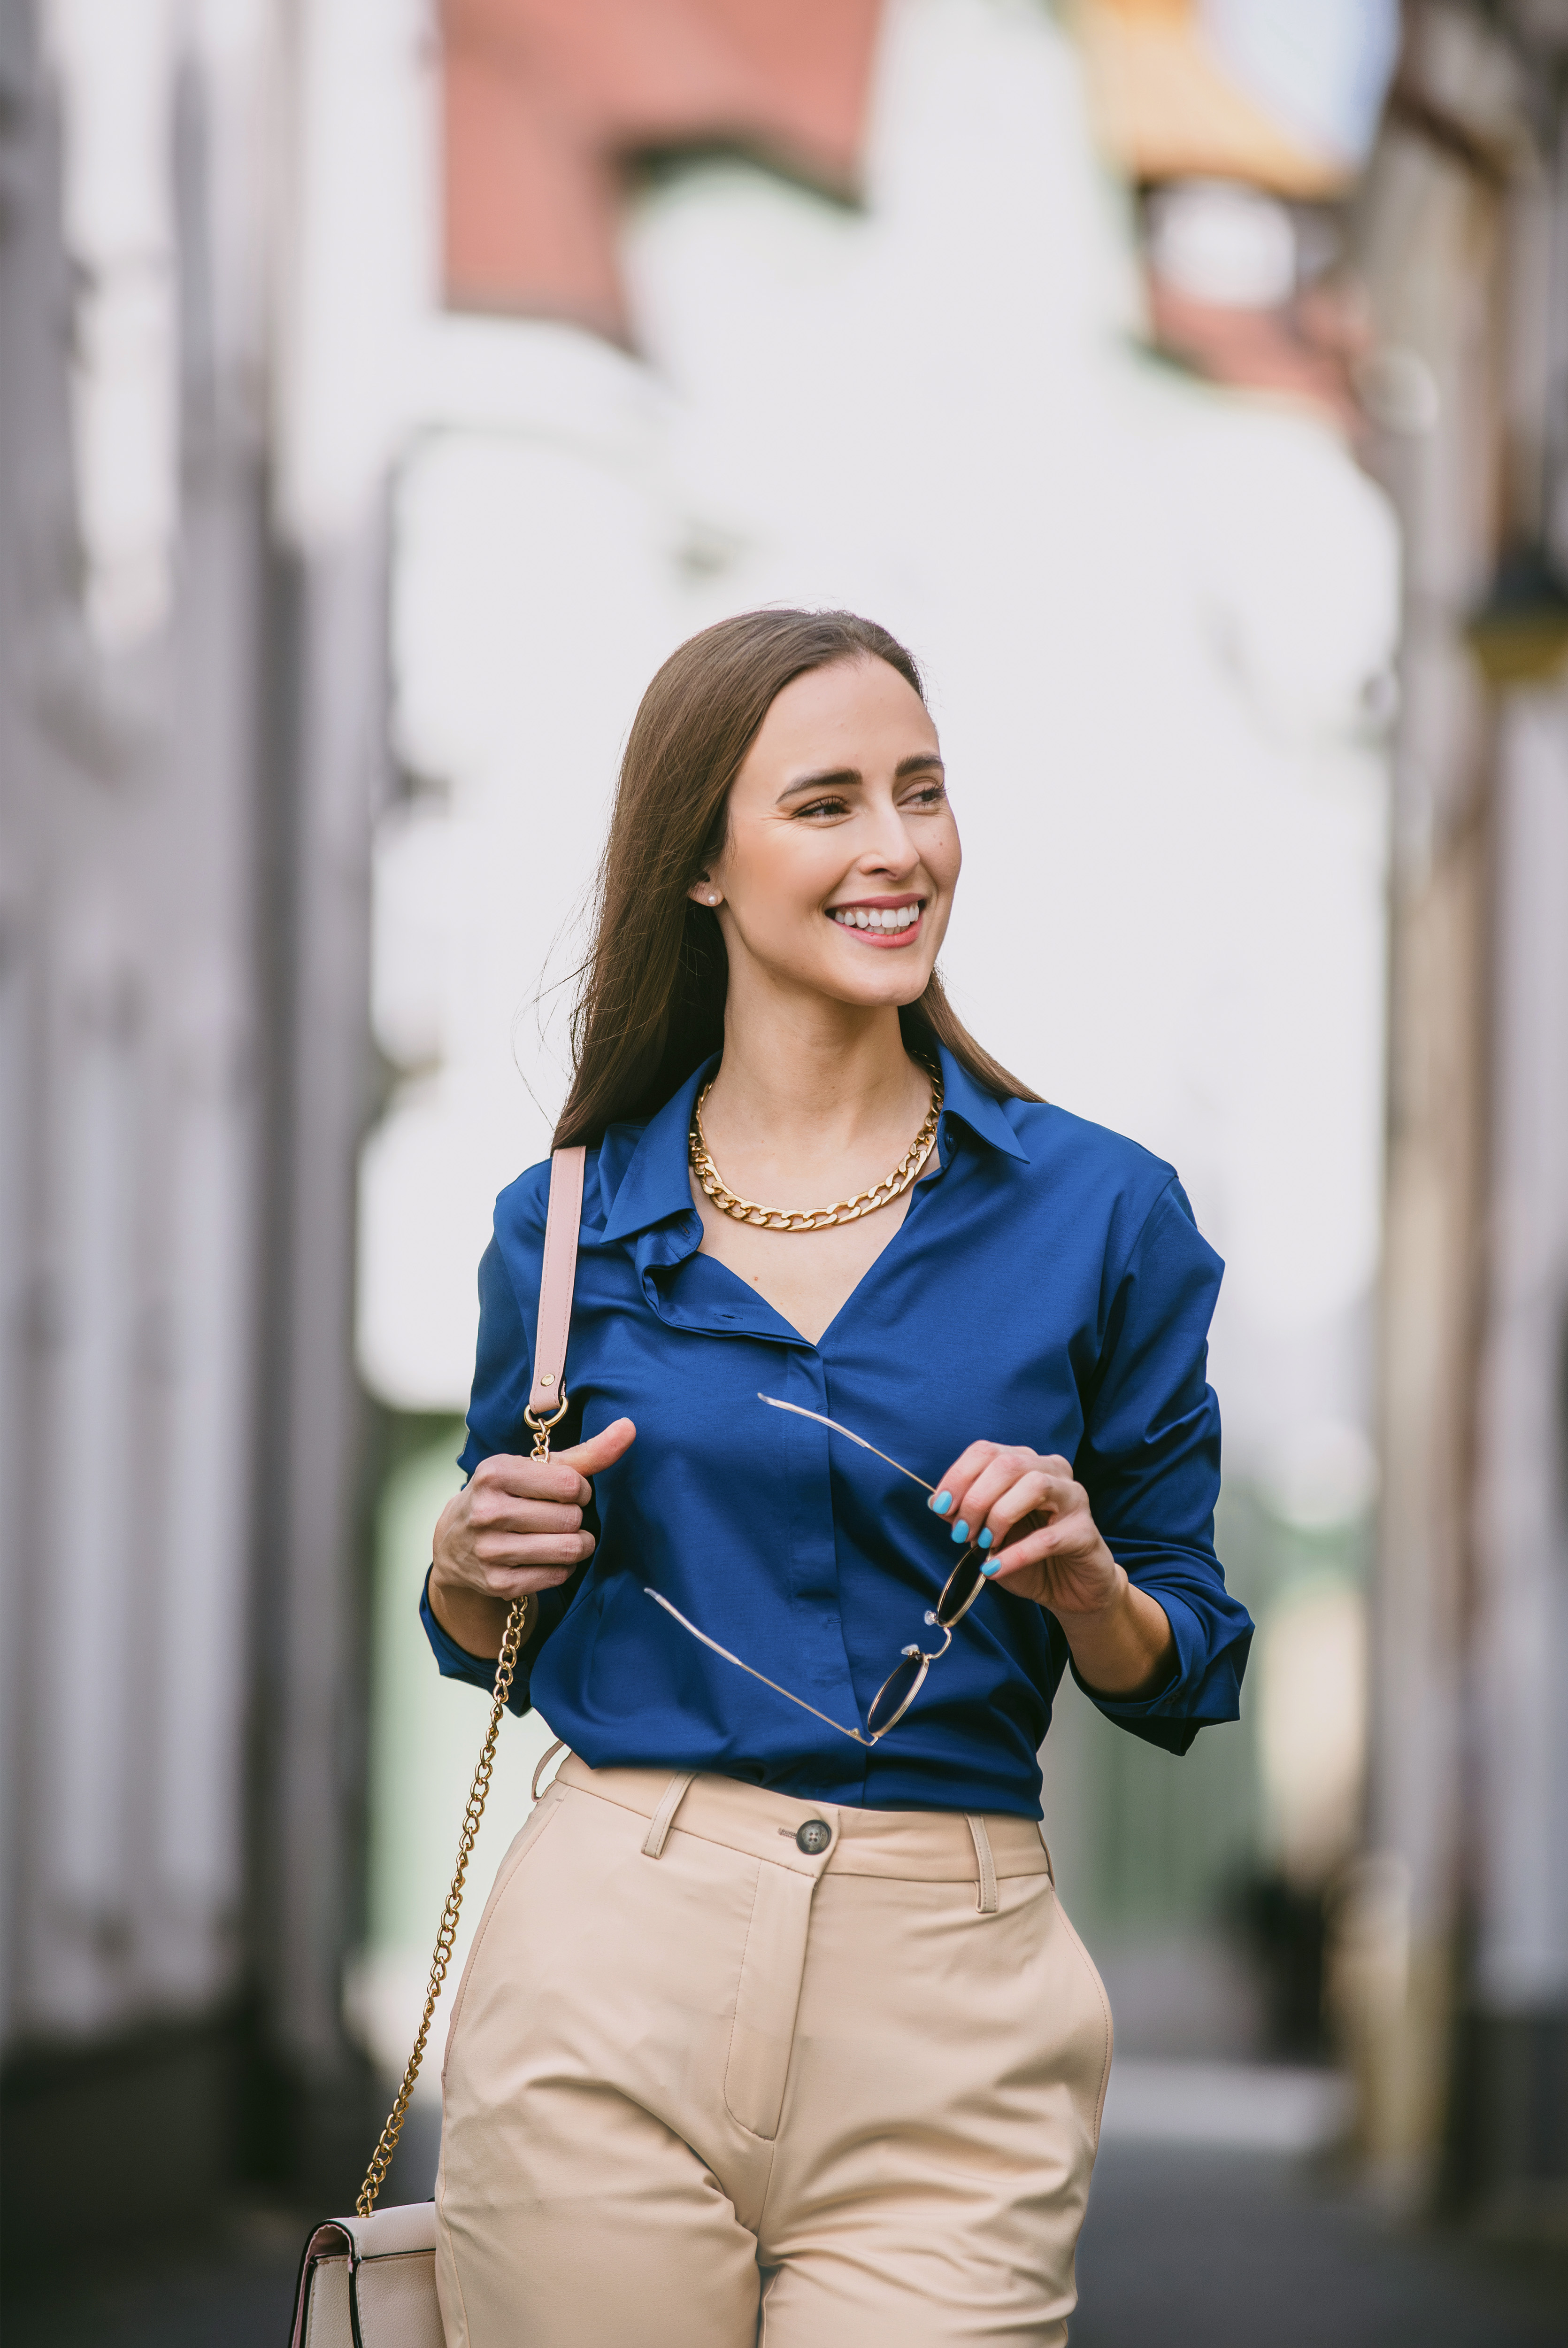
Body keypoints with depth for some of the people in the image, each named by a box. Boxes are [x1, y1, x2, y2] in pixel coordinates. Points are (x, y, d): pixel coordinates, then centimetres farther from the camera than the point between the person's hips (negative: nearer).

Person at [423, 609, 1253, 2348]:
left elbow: (1177, 1681, 8)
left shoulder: (1098, 1212, 2)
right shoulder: (570, 1224, 6)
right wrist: (476, 1561, -3)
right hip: (607, 1968, 1)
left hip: (950, 2012, -1)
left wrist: (1080, 1574, -12)